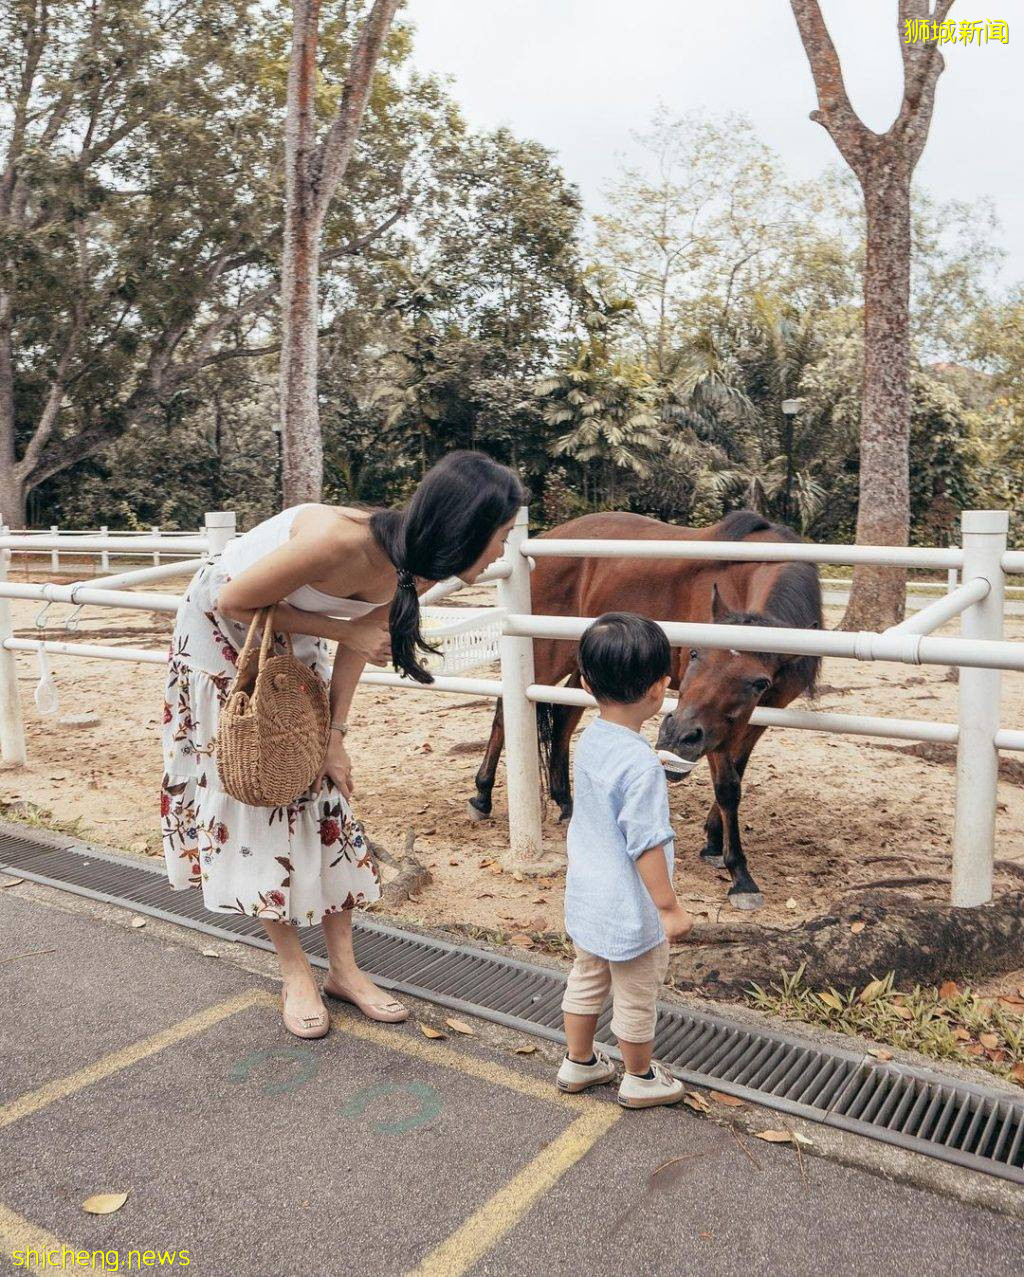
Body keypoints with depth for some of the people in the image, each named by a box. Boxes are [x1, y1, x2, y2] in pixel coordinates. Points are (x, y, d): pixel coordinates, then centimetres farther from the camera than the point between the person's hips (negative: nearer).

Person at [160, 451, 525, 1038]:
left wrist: (336, 735, -7)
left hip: (294, 638, 6)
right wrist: (340, 629, -27)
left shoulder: (412, 566, -19)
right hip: (222, 630, -6)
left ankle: (344, 968, 15)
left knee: (324, 790, 3)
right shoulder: (338, 540, -40)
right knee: (254, 792, 0)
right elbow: (234, 602, -25)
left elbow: (362, 639, -5)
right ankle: (297, 976, 13)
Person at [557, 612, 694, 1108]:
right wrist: (670, 907, -16)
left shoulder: (588, 741, -4)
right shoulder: (641, 763, -29)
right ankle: (639, 1080, 35)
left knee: (585, 982, 24)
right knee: (637, 999, 15)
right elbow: (646, 844, -26)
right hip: (631, 912, -7)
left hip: (586, 898, 7)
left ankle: (578, 1063, 42)